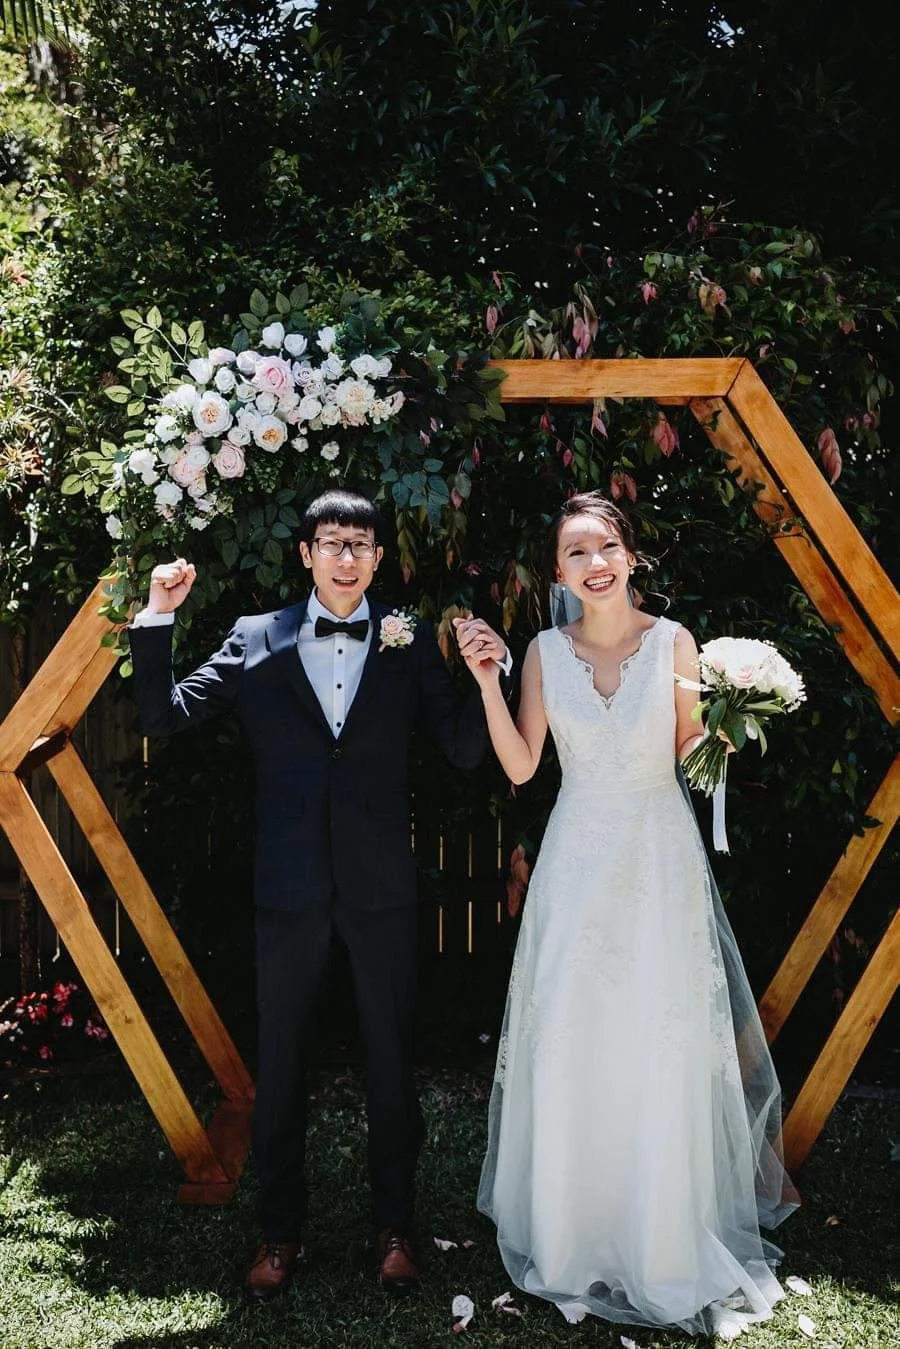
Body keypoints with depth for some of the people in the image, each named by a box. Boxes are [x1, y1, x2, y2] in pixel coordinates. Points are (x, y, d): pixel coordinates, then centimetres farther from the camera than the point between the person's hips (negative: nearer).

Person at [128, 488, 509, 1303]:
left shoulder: (411, 642, 0)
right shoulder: (256, 641, 1)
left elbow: (465, 750, -2)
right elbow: (164, 716, -2)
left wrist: (489, 672, -16)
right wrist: (159, 619, -11)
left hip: (382, 887, 0)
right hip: (290, 888, 1)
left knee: (392, 1062, 13)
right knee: (281, 1065, 14)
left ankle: (393, 1228, 33)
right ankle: (280, 1233, 33)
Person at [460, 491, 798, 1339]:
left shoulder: (672, 641, -2)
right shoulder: (546, 652, 2)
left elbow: (690, 752, 1)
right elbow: (520, 767, -1)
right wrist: (486, 682, -10)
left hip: (660, 856, -1)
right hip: (578, 861, 2)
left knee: (664, 1051, 2)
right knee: (569, 1052, 5)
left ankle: (668, 1238, 22)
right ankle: (572, 1232, 24)